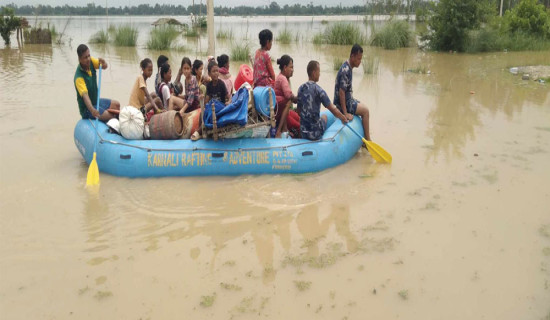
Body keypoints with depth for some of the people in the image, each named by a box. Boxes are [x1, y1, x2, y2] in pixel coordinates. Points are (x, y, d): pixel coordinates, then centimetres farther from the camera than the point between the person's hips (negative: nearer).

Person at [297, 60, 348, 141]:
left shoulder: (301, 89, 1)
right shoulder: (318, 90, -15)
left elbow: (299, 110, 9)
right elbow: (334, 111, -11)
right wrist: (344, 119, 6)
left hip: (303, 132, 5)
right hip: (316, 133, -5)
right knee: (324, 116, 26)